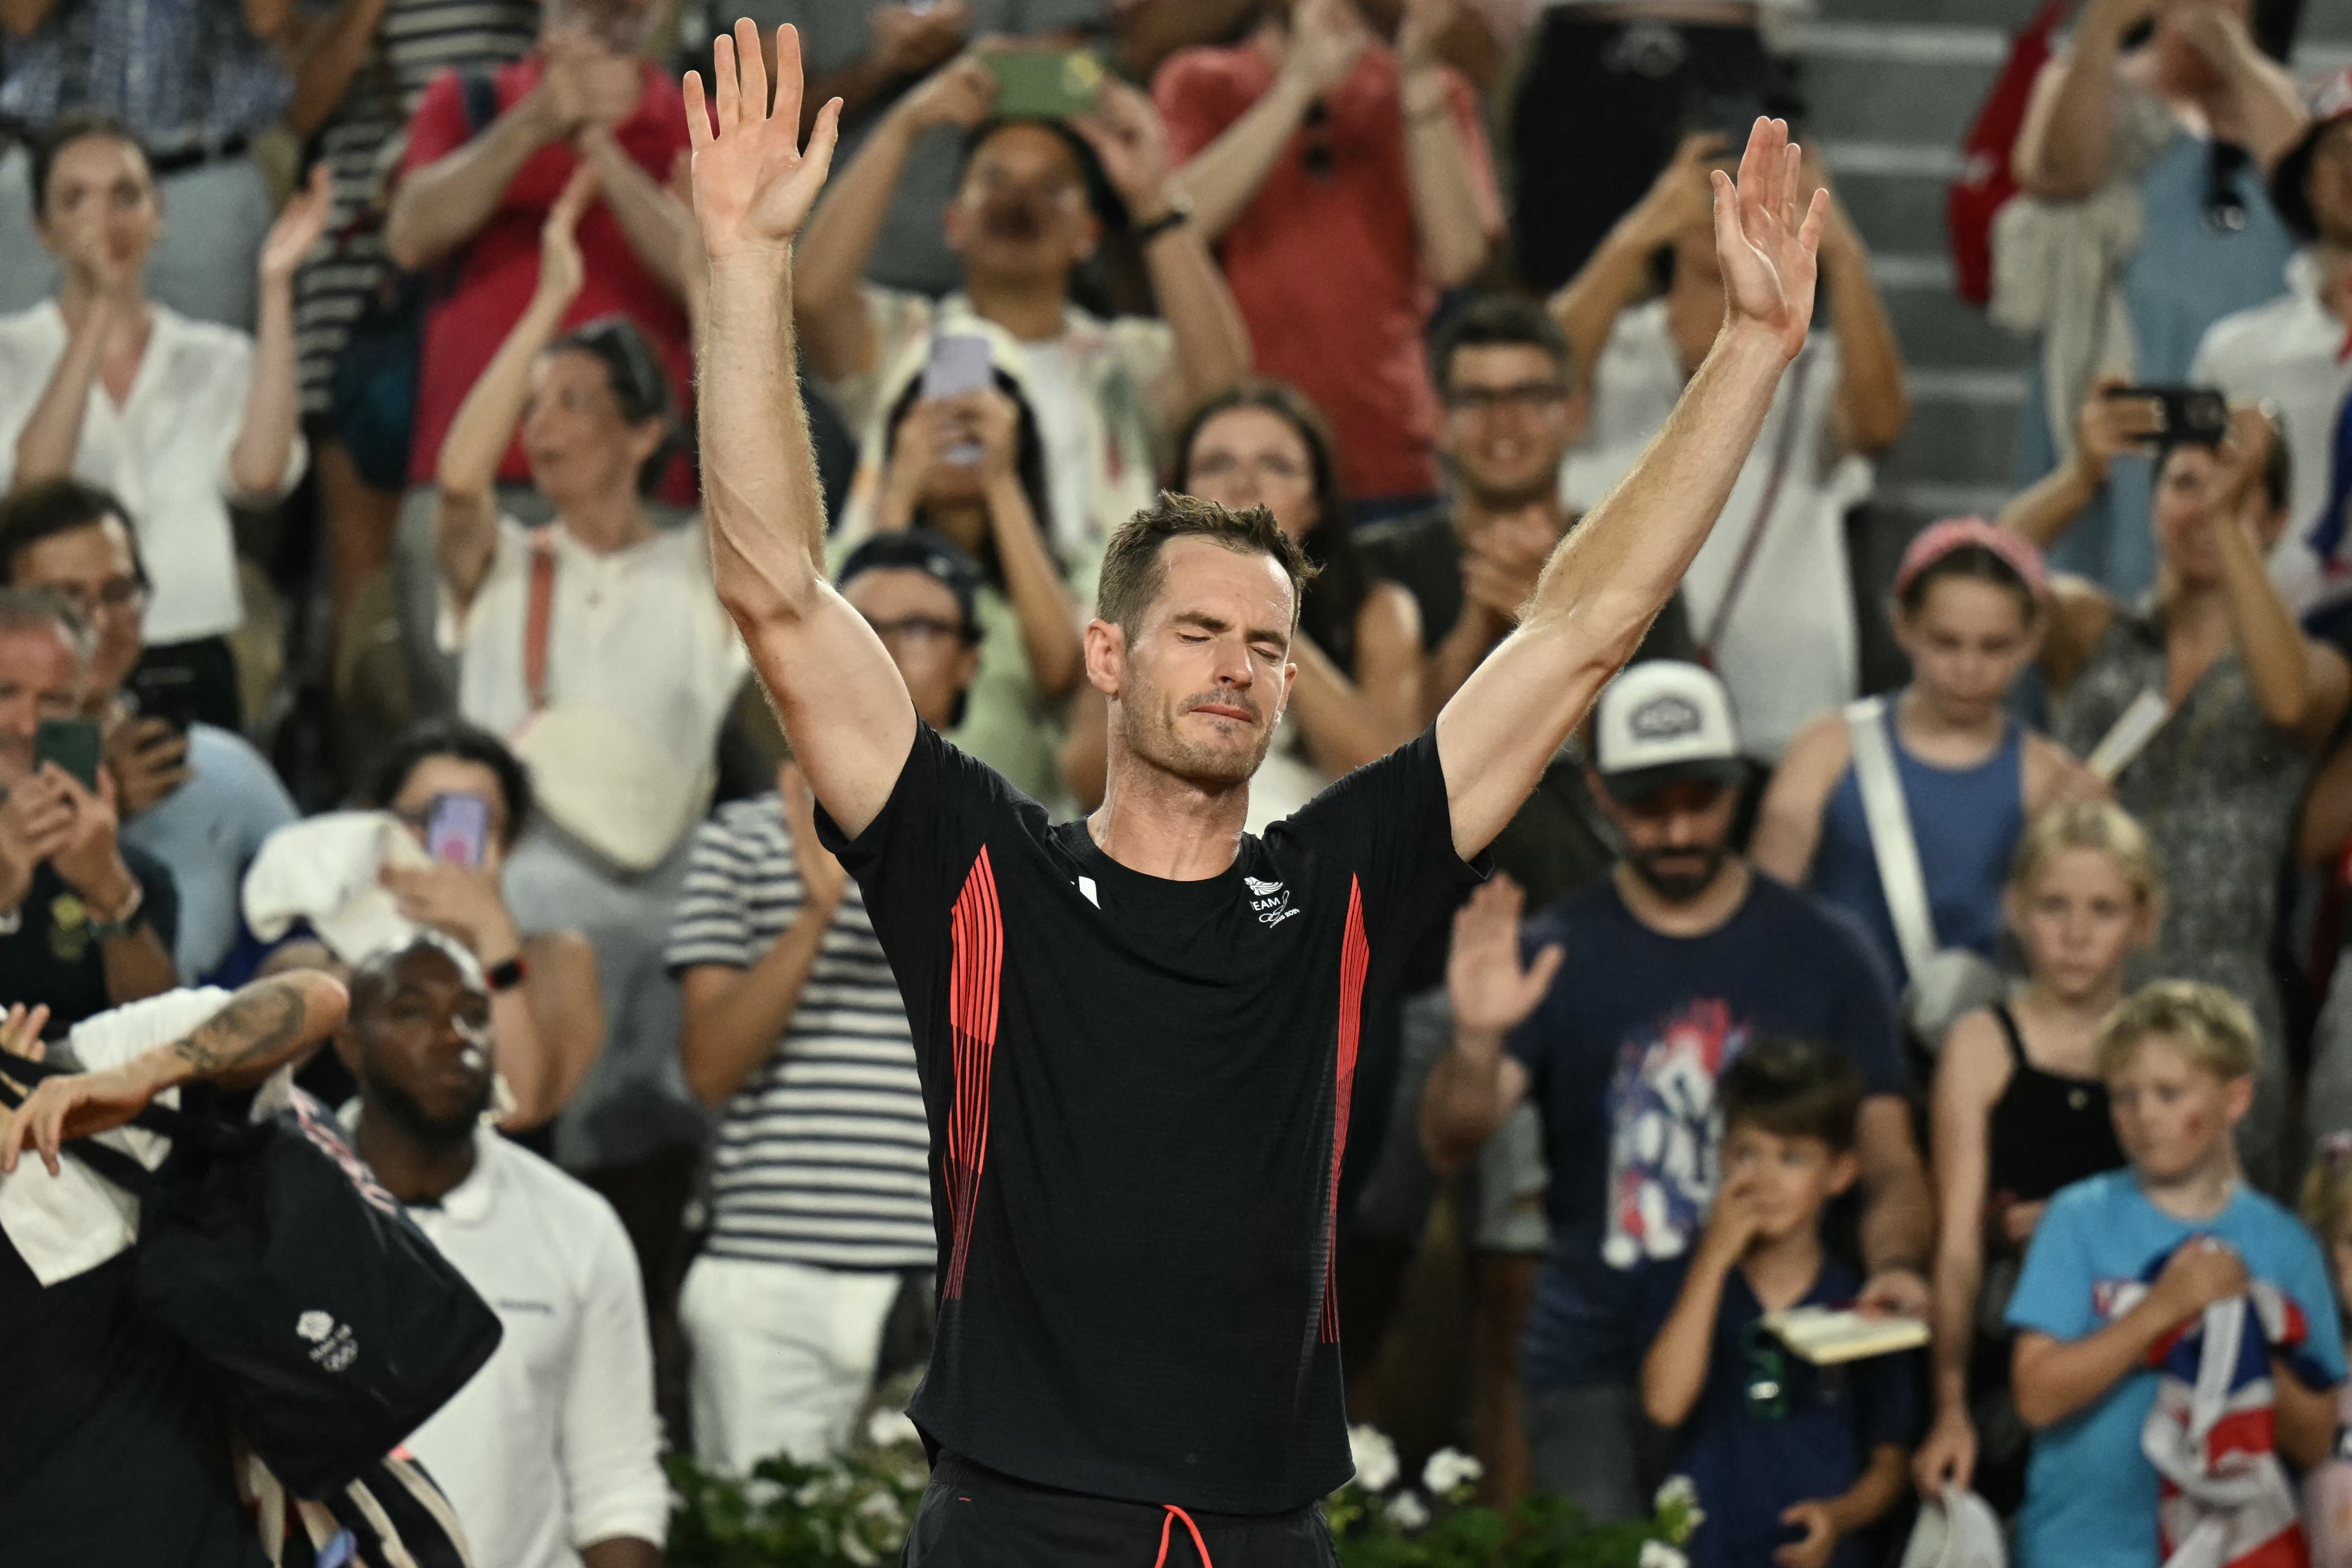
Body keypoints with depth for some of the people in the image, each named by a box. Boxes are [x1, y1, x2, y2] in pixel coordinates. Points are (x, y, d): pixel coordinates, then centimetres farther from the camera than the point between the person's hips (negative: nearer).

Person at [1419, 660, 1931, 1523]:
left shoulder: (1822, 955, 8)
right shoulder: (1557, 954, 6)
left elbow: (1889, 1165, 6)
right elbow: (1451, 1144, -5)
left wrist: (1895, 1264, -16)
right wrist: (1477, 1041, -27)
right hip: (1598, 1364, -1)